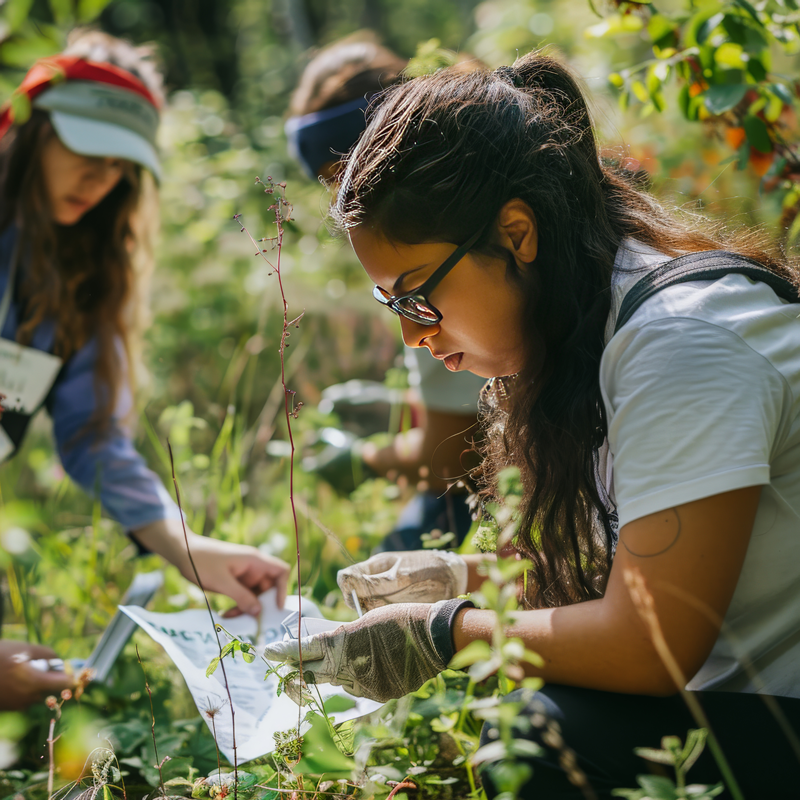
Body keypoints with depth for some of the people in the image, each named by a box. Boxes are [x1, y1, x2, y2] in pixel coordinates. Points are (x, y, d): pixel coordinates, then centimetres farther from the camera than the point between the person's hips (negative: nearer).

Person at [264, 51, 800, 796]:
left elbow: (652, 645, -23)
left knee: (544, 736, -26)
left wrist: (442, 634, -13)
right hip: (736, 692, 9)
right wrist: (462, 578, 10)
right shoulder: (601, 325, 8)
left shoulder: (680, 340, -22)